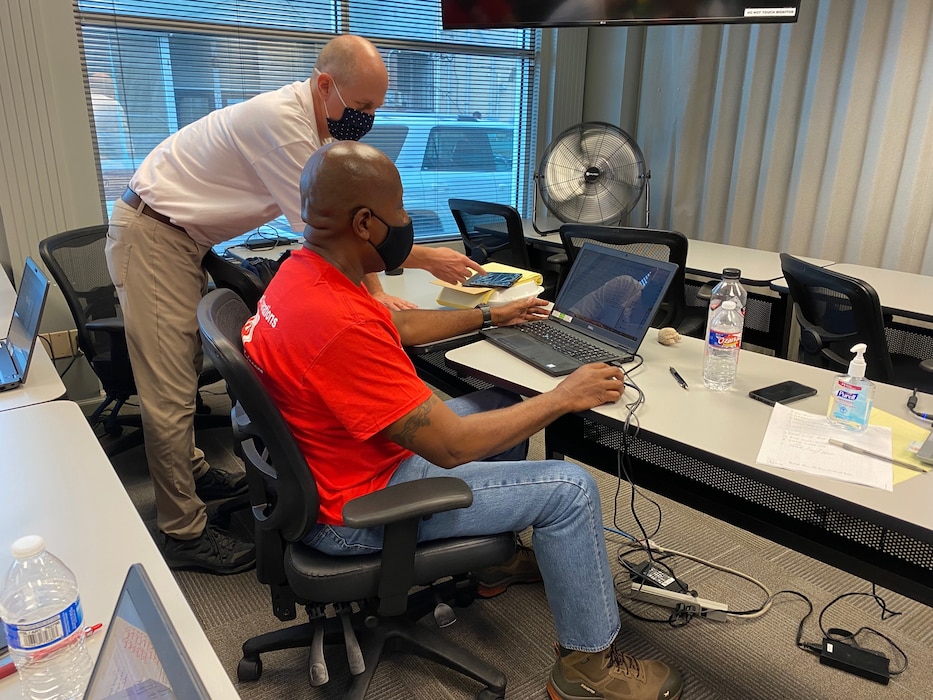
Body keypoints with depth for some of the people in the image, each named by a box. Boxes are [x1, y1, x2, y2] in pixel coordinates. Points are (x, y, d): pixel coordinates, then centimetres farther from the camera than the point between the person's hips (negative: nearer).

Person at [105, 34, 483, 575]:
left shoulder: (323, 127, 2)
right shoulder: (280, 120, -28)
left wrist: (375, 288, -5)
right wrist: (425, 259, -23)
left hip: (186, 241, 10)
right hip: (152, 237, -9)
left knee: (191, 367, 20)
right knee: (171, 393, -6)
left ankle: (190, 470, 38)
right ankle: (185, 534, 4)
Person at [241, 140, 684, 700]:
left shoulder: (304, 271, -3)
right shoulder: (339, 324, -34)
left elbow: (399, 326, 15)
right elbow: (450, 446, -29)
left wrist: (490, 315, 20)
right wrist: (565, 397, -17)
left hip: (350, 459, 10)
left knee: (501, 404, 20)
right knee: (570, 487, -8)